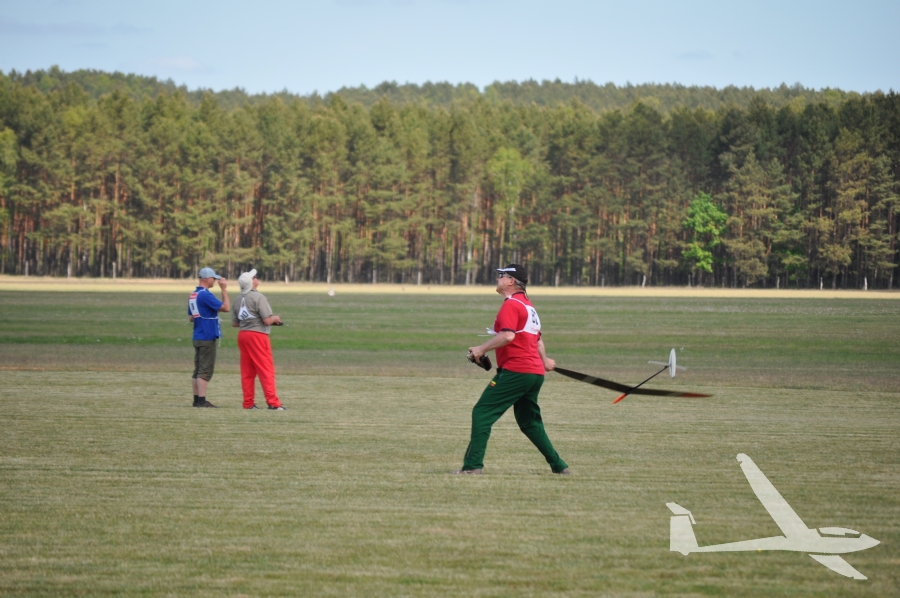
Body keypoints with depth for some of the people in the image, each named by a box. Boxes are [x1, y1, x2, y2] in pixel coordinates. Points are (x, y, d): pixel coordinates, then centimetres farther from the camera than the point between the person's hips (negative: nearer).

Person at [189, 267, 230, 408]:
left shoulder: (192, 295, 12)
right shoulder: (205, 295, -17)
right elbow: (226, 307, -17)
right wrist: (224, 289, -11)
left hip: (197, 337, 9)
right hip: (208, 337, -9)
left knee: (198, 370, 12)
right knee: (205, 370, -7)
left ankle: (197, 400, 13)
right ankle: (201, 400, -9)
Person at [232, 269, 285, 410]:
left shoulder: (238, 300, 11)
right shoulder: (258, 297, -13)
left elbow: (234, 323, 15)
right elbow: (267, 320, -17)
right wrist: (275, 318, 4)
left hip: (242, 335, 8)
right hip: (257, 335, -8)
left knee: (247, 371, 10)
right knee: (266, 370, -5)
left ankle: (248, 403, 10)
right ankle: (273, 402, -8)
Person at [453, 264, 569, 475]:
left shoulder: (511, 305, -9)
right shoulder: (528, 305, 20)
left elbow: (507, 336, -23)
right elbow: (537, 337, 30)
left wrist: (482, 349, -16)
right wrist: (543, 359, 40)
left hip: (515, 370, -10)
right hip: (536, 372, 10)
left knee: (482, 413, -9)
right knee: (529, 422, 20)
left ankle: (473, 464, -17)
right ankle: (558, 465, 19)